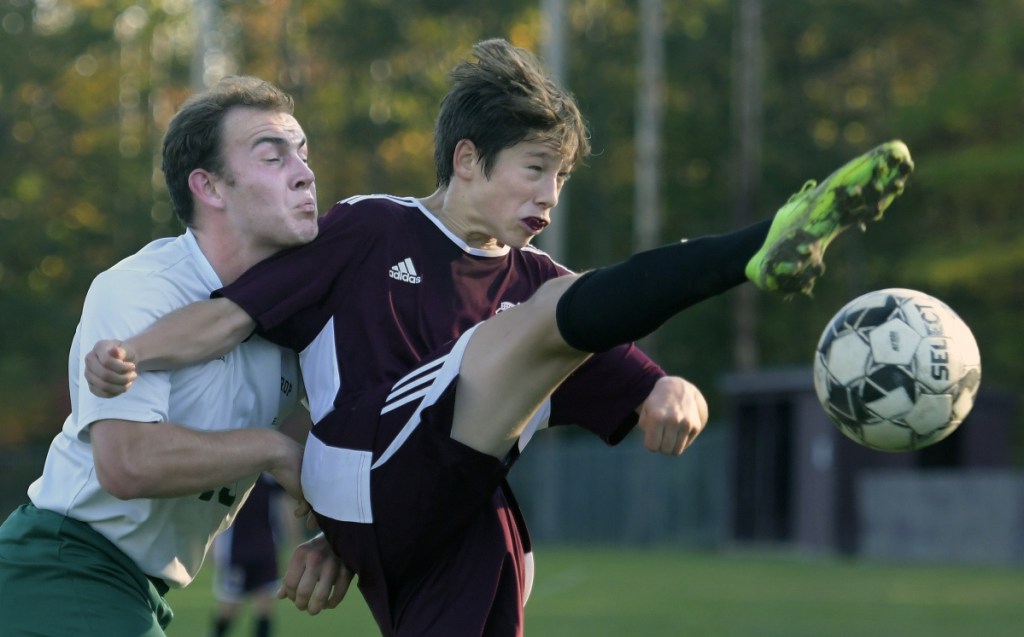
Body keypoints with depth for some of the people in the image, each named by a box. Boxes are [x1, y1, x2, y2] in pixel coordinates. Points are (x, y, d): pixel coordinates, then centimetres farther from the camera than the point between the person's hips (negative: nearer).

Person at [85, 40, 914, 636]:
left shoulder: (532, 281, 22)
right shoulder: (370, 234, 12)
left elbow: (644, 398, 16)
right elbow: (232, 314, 7)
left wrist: (676, 400, -9)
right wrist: (131, 355, -11)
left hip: (469, 552, 6)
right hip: (377, 482, -6)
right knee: (558, 309, -20)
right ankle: (763, 251, -41)